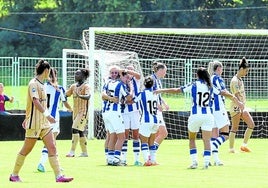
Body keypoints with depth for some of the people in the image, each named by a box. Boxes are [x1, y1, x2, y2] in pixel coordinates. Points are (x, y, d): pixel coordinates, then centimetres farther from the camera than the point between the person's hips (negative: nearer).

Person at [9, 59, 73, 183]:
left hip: (44, 123, 8)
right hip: (34, 124, -8)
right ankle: (14, 175, 15)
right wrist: (47, 115, -32)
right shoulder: (33, 83, -13)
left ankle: (58, 176, -8)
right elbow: (35, 101, -25)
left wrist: (27, 118, 28)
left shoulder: (41, 84, 15)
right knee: (26, 150, 2)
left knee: (52, 148, -3)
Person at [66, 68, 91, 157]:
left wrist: (80, 96, -45)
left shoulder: (86, 86, -10)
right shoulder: (73, 86, 12)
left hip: (83, 112, -8)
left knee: (75, 130, -16)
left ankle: (72, 151, -18)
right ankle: (84, 152, 19)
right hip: (75, 112, 8)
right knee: (80, 132, 11)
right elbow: (66, 94, 19)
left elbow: (88, 96, -27)